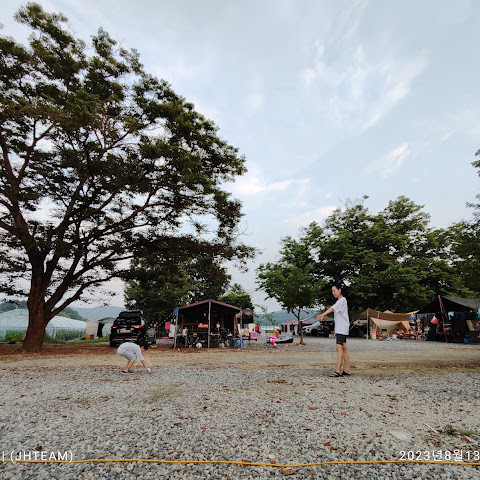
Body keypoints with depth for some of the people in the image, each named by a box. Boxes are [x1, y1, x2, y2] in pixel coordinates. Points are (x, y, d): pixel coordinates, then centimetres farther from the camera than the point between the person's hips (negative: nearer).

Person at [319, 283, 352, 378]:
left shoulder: (342, 300, -12)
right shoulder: (339, 301, 19)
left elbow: (332, 308, -26)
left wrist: (322, 315, -38)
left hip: (342, 328, -10)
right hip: (339, 328, 10)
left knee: (339, 348, -13)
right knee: (343, 348, 10)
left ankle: (338, 371, -13)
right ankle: (347, 370, 16)